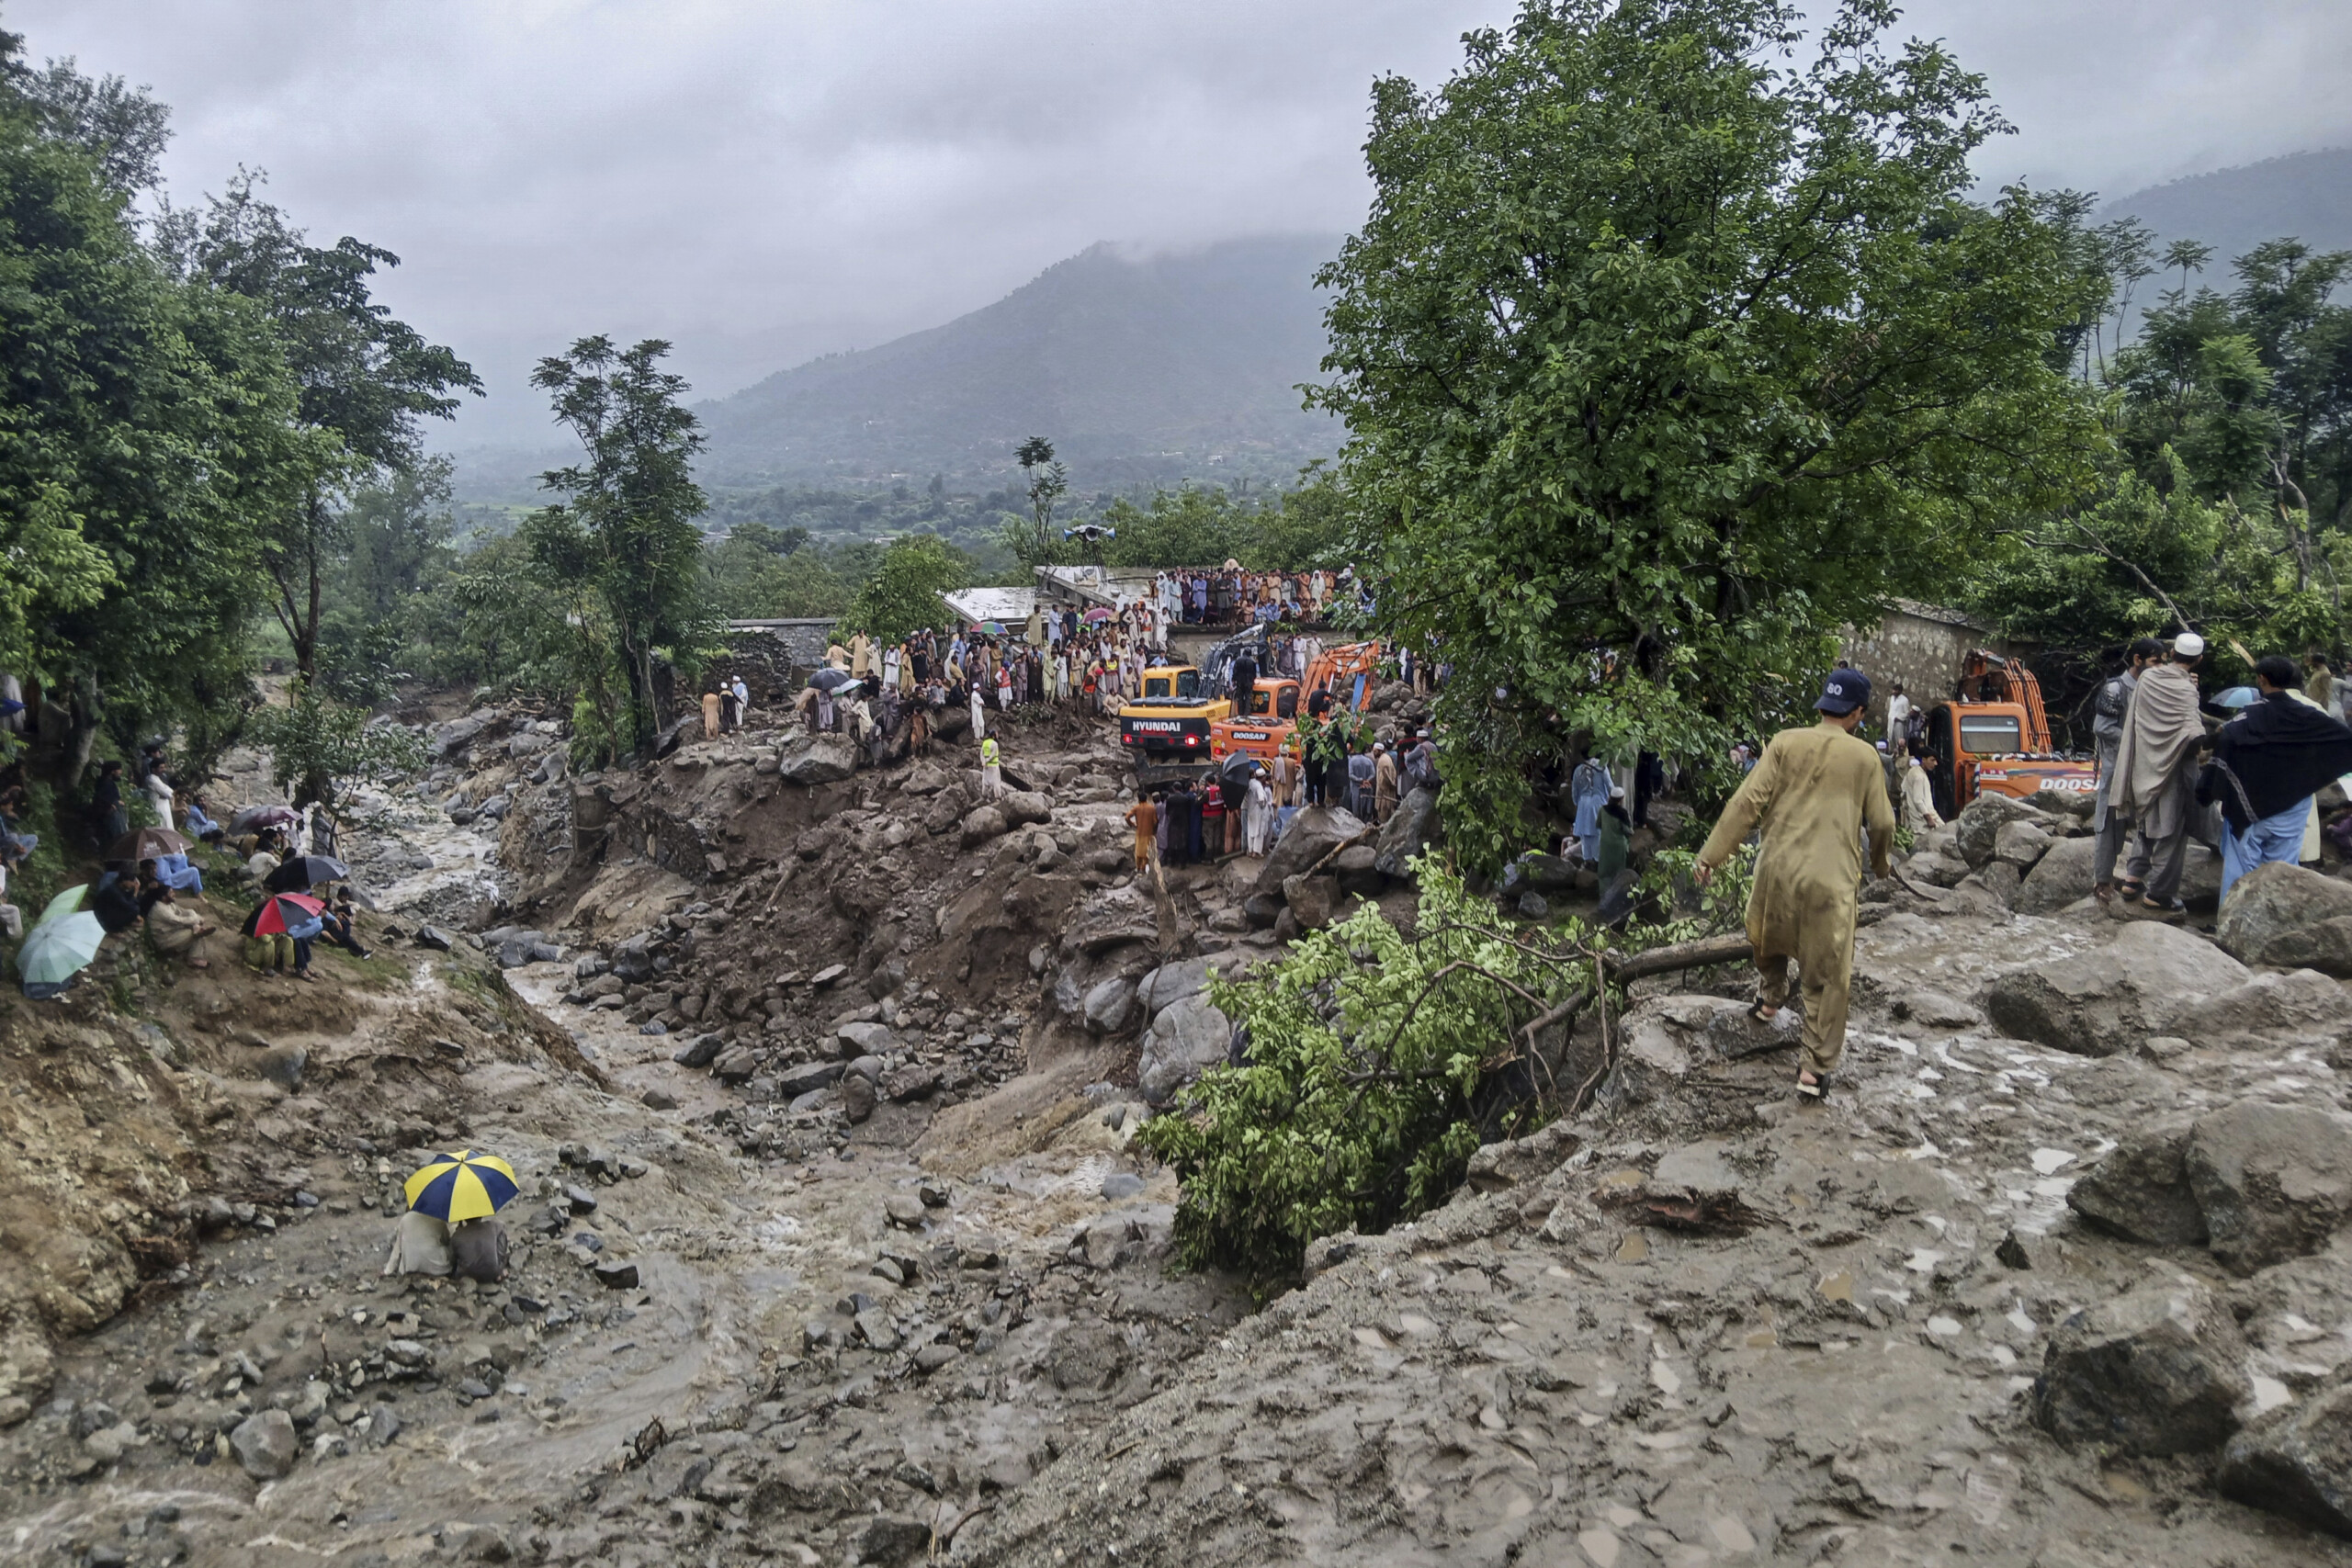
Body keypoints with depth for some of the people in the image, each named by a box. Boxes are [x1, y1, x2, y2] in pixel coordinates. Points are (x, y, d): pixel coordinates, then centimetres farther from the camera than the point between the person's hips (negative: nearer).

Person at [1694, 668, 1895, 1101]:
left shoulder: (1786, 743, 1)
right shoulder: (1864, 757, 2)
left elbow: (1748, 803, -5)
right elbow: (1881, 823, 8)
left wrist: (1711, 855, -2)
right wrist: (1879, 864, 28)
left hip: (1778, 870, 1)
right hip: (1832, 881, -1)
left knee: (1768, 937, 33)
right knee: (1828, 979, 7)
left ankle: (1769, 998, 47)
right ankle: (1815, 1070, 9)